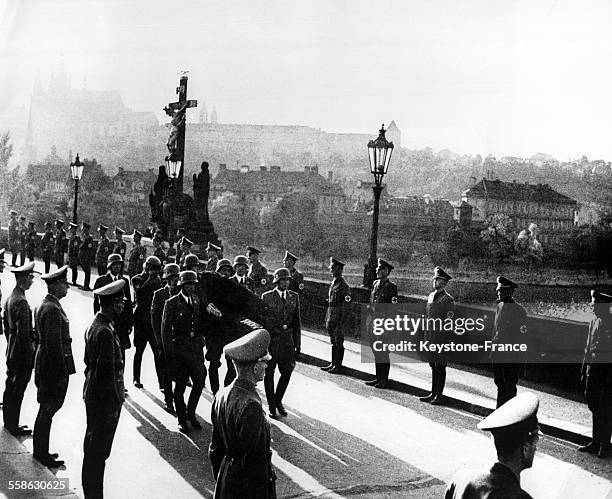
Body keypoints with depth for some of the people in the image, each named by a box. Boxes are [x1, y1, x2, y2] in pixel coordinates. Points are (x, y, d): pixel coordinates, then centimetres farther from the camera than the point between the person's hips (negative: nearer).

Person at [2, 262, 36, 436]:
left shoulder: (10, 298, 7)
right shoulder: (21, 302, -23)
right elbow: (24, 333, -22)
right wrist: (29, 355, -16)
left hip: (12, 351, 10)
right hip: (22, 354, -10)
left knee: (10, 387, 18)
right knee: (17, 390, 1)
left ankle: (9, 422, 30)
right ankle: (13, 426, 11)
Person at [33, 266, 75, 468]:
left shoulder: (44, 305, 10)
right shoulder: (53, 309, -21)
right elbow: (54, 344, -24)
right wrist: (62, 372, -19)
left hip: (44, 365, 10)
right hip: (54, 367, -10)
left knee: (47, 410, 17)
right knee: (47, 411, 1)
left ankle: (41, 450, 27)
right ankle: (42, 453, 13)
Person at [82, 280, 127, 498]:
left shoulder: (95, 325, 6)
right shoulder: (104, 332, -25)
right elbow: (106, 372, -25)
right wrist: (116, 401, -17)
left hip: (93, 396, 10)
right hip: (105, 401, -10)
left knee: (94, 449, 23)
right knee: (97, 453, 3)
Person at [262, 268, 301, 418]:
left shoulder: (294, 297, 7)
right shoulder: (267, 297, -2)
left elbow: (297, 321, 10)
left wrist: (298, 343, 7)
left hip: (287, 338, 3)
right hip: (271, 338, -3)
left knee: (287, 371, 5)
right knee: (269, 372, 5)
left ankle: (278, 400, 28)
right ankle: (271, 406, 19)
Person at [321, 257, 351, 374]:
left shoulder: (343, 286, -14)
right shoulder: (333, 284, 13)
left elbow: (345, 306, -16)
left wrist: (341, 323, -18)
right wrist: (327, 320, 17)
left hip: (338, 319, -8)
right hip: (331, 319, 8)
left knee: (338, 343, 0)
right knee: (333, 342, 14)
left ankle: (338, 366, 7)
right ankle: (333, 363, 22)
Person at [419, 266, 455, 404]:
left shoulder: (448, 299, -7)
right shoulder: (430, 296, 14)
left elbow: (449, 319, -10)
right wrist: (425, 332, 17)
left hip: (441, 336, -7)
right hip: (429, 336, 7)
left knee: (440, 367, -1)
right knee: (433, 366, 13)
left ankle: (439, 396, 6)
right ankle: (433, 394, 21)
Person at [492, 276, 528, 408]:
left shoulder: (519, 311, -14)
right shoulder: (499, 307, 8)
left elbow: (522, 336, -13)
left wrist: (521, 361, -13)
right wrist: (493, 351, 17)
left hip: (512, 358, -7)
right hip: (498, 355, 7)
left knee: (509, 387, 1)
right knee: (500, 384, 16)